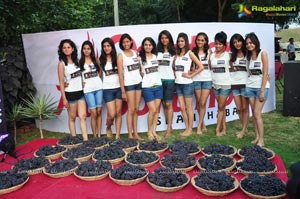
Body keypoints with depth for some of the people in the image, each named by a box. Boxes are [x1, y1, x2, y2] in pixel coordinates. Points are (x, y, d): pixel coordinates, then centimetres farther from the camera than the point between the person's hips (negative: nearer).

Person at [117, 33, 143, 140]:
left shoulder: (135, 52, 10)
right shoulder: (121, 56, -3)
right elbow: (120, 74, -7)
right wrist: (123, 91, -10)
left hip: (138, 83, 5)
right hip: (129, 84, -5)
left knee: (136, 109, 7)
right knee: (131, 110, -4)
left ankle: (135, 133, 15)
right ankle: (130, 135, 4)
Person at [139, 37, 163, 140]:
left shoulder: (155, 56, 11)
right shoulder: (140, 58, -1)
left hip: (158, 85, 4)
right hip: (147, 87, -4)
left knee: (157, 110, 4)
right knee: (152, 110, -7)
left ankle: (154, 131, 14)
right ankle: (149, 131, 11)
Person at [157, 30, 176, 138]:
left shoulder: (173, 52, 6)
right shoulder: (157, 51, 11)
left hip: (169, 79, -2)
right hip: (159, 79, 2)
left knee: (169, 104, -4)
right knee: (163, 103, 5)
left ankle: (169, 128, 0)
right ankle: (169, 126, 15)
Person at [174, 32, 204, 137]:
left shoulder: (189, 53, -5)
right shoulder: (177, 54, 11)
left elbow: (201, 67, -10)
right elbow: (174, 68, 17)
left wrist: (190, 75, -10)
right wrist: (174, 72, -3)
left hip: (187, 83, -5)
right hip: (178, 83, 6)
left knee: (188, 107, 3)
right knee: (182, 107, 8)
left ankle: (190, 129, 13)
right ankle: (187, 128, 20)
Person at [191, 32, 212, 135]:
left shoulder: (209, 51, 5)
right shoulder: (193, 52, 5)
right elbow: (191, 65, 3)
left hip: (207, 79, -1)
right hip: (196, 80, 1)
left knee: (202, 103, -5)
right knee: (198, 103, 8)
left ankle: (199, 126, 5)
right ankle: (203, 123, 25)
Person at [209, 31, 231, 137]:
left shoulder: (228, 55, -5)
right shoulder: (211, 55, 4)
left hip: (225, 84, -4)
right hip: (215, 84, 4)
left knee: (220, 107, 0)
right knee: (221, 107, 11)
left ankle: (218, 129, 7)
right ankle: (224, 129, 18)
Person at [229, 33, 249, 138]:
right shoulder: (232, 55, 11)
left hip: (245, 83, -4)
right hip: (234, 84, 4)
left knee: (245, 108, 2)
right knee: (239, 108, 8)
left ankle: (243, 130, 9)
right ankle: (244, 128, 22)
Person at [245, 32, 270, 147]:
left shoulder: (262, 54, -7)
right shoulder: (249, 56, 11)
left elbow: (265, 73, -11)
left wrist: (262, 91, -15)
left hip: (261, 87, -5)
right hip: (250, 87, 6)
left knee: (257, 113, -9)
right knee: (254, 113, 5)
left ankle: (261, 140, -1)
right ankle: (257, 137, 14)